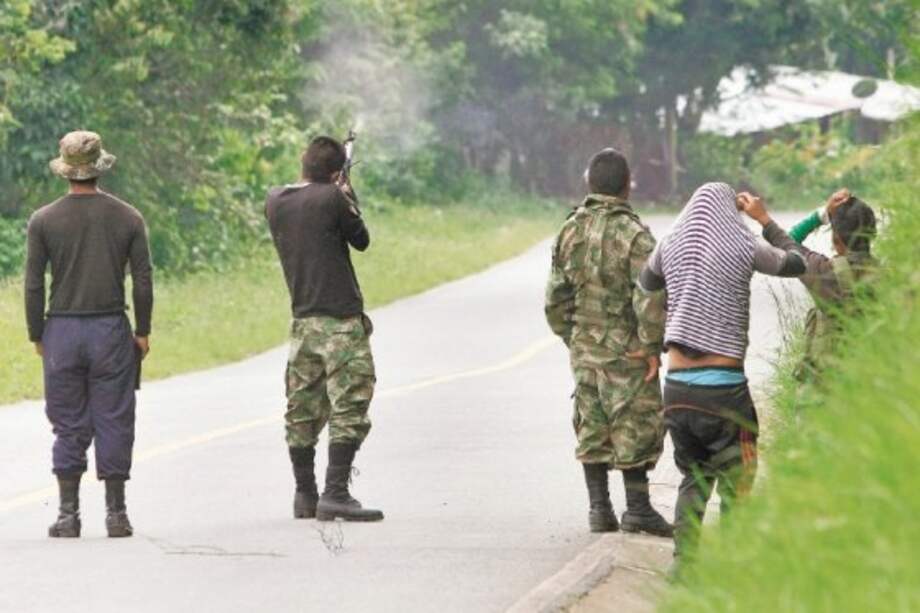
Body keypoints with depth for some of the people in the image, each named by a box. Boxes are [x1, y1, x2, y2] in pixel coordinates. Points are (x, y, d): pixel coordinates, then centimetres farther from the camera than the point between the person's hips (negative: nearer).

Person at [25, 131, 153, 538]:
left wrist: (36, 336, 8)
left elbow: (33, 285, -1)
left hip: (61, 331, 0)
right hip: (111, 330, 0)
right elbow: (143, 281, 0)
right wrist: (143, 331, 8)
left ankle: (68, 514, 4)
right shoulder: (128, 218, 0)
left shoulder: (43, 221, -1)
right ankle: (115, 512, 4)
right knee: (113, 424, 4)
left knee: (68, 427, 6)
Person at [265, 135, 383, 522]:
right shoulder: (332, 198, -12)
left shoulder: (275, 201, 5)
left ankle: (305, 495, 20)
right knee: (349, 408, -6)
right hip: (340, 322, -6)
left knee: (303, 411, 13)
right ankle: (335, 495, -13)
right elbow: (361, 240, 2)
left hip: (302, 322, 7)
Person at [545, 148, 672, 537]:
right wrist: (651, 345, -11)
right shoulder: (633, 234, -14)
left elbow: (555, 297, 8)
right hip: (626, 352, -5)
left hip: (584, 350, 5)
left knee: (592, 428, 12)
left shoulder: (570, 231, 4)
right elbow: (651, 296, -20)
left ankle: (599, 509, 14)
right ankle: (638, 510, 1)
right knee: (636, 428, 1)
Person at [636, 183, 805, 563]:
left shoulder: (671, 247, 8)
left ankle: (683, 560, 7)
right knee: (736, 482, 4)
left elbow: (646, 283, 28)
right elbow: (796, 266, 12)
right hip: (723, 387, -4)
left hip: (677, 386, 4)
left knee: (694, 478, 17)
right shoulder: (743, 249, -4)